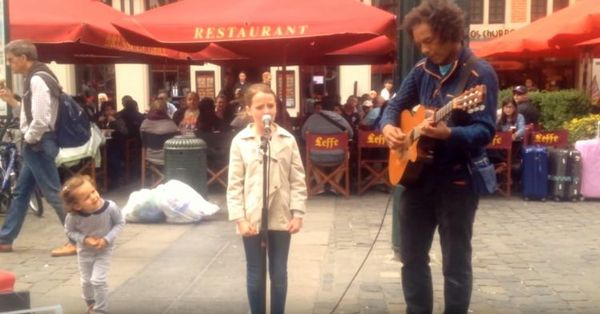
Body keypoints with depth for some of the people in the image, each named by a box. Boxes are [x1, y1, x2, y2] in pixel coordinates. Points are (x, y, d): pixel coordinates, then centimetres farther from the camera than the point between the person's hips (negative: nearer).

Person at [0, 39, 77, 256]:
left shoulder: (37, 80, -18)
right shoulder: (34, 78, 14)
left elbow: (41, 120, -25)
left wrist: (28, 139, -11)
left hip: (39, 144, -10)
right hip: (37, 145, 10)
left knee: (53, 193, -5)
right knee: (21, 192, 16)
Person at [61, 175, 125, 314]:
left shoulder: (110, 207, -31)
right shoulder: (73, 216, -29)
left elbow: (120, 223, -15)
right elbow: (69, 231, -9)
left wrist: (107, 239, -26)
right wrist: (84, 239, -25)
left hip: (104, 249, -2)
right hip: (84, 250, 2)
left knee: (98, 280, -10)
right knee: (86, 281, 17)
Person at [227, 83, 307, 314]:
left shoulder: (287, 139, 0)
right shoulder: (240, 141, -4)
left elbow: (298, 180, 1)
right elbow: (235, 184, -3)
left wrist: (298, 213, -5)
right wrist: (240, 218, -9)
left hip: (281, 217, 1)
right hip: (252, 219, -1)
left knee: (279, 273, 12)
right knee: (255, 273, 10)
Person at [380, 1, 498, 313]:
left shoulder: (479, 73, -13)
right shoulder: (423, 69, 7)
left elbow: (486, 131, -19)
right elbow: (396, 104, 16)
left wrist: (448, 134, -36)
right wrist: (388, 126, -6)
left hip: (458, 179, -6)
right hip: (418, 174, 7)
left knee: (455, 263, 4)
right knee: (412, 256, 14)